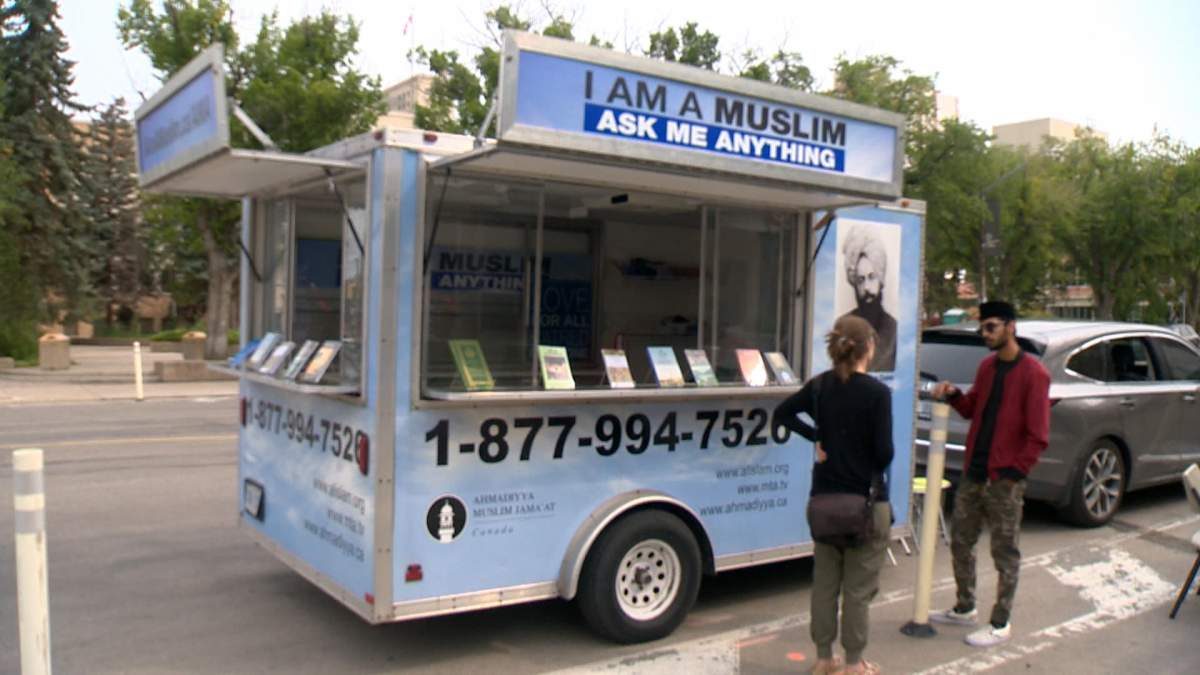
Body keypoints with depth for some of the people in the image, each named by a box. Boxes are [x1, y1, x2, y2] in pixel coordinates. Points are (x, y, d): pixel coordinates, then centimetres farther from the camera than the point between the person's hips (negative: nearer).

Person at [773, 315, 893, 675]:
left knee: (825, 581, 14)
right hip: (866, 500, -5)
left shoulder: (819, 385, 0)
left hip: (825, 497, 5)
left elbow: (782, 413, 8)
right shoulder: (877, 392, -15)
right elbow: (884, 451, -15)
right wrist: (877, 470, 5)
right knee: (858, 586, 7)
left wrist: (816, 437, 6)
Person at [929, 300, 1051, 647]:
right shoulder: (987, 366, 11)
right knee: (960, 541, 15)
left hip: (1004, 479, -7)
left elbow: (1038, 435, -14)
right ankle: (965, 608, 31)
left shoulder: (1033, 373, -12)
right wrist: (954, 395, 0)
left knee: (1004, 552, 4)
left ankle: (1001, 624, 16)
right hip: (974, 472, 8)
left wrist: (1016, 470, -16)